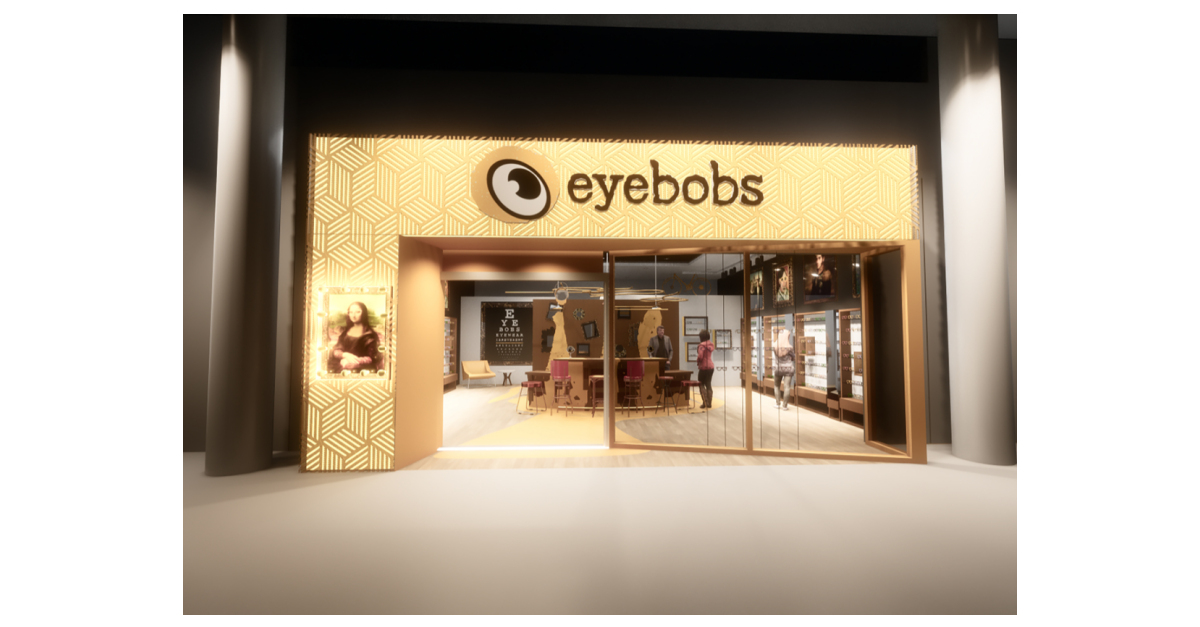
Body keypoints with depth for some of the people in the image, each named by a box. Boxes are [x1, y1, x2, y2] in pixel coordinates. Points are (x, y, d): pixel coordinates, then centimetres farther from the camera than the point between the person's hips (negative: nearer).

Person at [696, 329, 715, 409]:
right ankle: (709, 403, 13)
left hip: (704, 367, -8)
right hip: (711, 366, 8)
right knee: (708, 384, 12)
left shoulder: (702, 345, -16)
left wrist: (697, 362, -2)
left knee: (701, 384, 2)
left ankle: (705, 403, -4)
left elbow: (700, 356, -21)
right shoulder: (711, 344, 8)